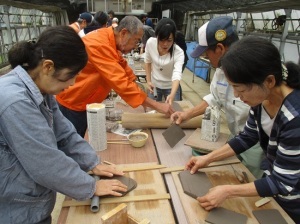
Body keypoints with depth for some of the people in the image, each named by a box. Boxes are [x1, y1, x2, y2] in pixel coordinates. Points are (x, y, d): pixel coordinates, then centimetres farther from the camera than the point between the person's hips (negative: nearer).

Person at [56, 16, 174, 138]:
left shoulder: (110, 41, 0)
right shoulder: (100, 45, -29)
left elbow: (126, 72, 5)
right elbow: (121, 83, -33)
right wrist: (156, 105, -28)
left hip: (84, 103, 9)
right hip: (71, 103, -8)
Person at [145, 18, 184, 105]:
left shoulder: (178, 53, -28)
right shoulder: (150, 43, -19)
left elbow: (177, 75, -40)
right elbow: (148, 62, -2)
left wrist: (172, 95, -56)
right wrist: (148, 81, -5)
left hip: (171, 87, -2)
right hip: (154, 85, 2)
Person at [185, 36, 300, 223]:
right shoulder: (262, 98, -15)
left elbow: (283, 183, -27)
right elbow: (248, 137, -1)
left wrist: (227, 191, -27)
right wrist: (209, 158, -5)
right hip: (277, 180, 6)